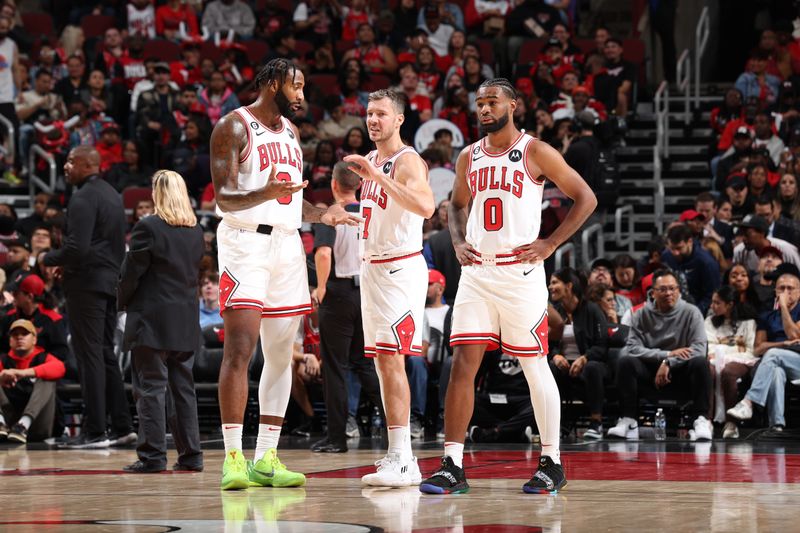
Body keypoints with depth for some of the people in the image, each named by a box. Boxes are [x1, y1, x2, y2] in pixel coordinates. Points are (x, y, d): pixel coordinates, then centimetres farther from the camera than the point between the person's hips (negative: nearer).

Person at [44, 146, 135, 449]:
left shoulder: (83, 198, -14)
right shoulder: (113, 195, 15)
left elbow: (77, 247, -23)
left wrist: (50, 260, -5)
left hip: (86, 282, -9)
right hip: (111, 281, 9)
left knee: (89, 356, -6)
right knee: (105, 353, 14)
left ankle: (95, 432, -6)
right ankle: (122, 426, 15)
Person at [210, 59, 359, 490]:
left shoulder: (290, 131, 18)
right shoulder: (234, 127, -6)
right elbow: (223, 197, -14)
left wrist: (320, 214, 7)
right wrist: (266, 194, -32)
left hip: (287, 244, 8)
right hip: (246, 242, -8)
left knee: (281, 354, 5)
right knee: (239, 350, -14)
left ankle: (267, 458, 9)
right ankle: (233, 457, -13)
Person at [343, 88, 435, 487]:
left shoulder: (407, 161, -12)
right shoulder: (372, 160, 16)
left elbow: (426, 207, -31)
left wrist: (377, 176, -33)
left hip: (400, 268, -9)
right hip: (371, 267, 9)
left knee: (391, 358, -16)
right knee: (381, 362, 8)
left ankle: (400, 460, -18)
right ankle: (401, 459, 12)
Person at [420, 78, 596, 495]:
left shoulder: (536, 152, -4)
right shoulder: (469, 157, 11)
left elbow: (586, 199, -3)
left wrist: (550, 244, -9)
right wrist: (458, 243, 7)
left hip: (520, 271, -4)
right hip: (476, 271, 5)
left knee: (535, 366, 1)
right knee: (462, 365, -3)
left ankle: (552, 464, 11)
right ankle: (452, 467, -2)